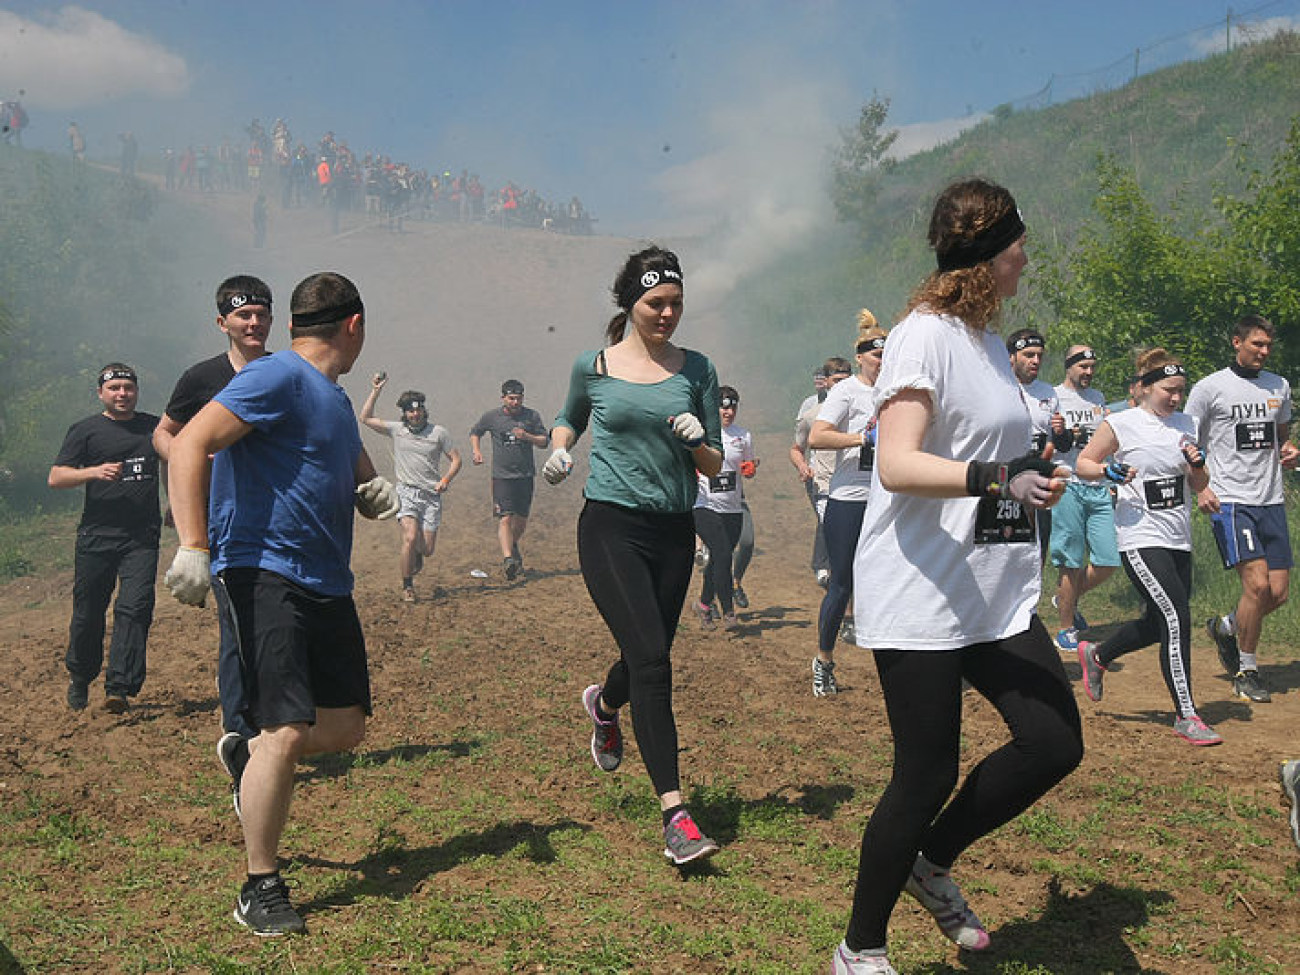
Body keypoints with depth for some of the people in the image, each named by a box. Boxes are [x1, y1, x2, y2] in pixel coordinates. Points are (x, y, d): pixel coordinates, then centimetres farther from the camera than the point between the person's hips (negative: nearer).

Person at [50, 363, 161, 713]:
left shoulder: (154, 426, 13)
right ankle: (79, 678, 29)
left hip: (142, 537, 1)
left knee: (135, 608, -12)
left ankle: (118, 689, -13)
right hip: (96, 536, -1)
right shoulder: (85, 430, 5)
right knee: (88, 612, 6)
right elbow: (55, 478, -2)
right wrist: (94, 471, -18)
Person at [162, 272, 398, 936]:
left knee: (346, 727, 8)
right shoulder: (278, 377, -9)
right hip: (264, 574, -9)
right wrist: (192, 546, -29)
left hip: (327, 584, 9)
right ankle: (260, 889, 0)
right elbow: (189, 445, -19)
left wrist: (380, 494, 3)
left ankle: (257, 760, 37)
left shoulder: (334, 398, 19)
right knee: (287, 731, -13)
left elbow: (361, 480, 28)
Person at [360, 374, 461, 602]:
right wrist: (375, 391, -2)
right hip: (406, 493, -1)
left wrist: (446, 479, -9)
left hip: (431, 495, 1)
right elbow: (366, 418, 4)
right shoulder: (397, 430, 5)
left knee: (427, 549, -1)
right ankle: (407, 587, -3)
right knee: (410, 538, -20)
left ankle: (417, 554, 39)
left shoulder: (439, 432, 5)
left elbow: (456, 459, 8)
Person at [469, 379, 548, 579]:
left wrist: (527, 437, -12)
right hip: (502, 476, -2)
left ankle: (513, 546, 39)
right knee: (505, 518, -14)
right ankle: (508, 558, -24)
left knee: (521, 519, 11)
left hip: (526, 475, 2)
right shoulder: (491, 417, 2)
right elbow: (475, 432, 19)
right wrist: (476, 451, 3)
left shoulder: (532, 416, 3)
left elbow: (545, 441, 6)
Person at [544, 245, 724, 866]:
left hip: (673, 532, 4)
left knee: (647, 657, 15)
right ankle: (675, 816, -14)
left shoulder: (696, 371, 6)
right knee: (652, 660, -16)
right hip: (611, 527, -3)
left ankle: (603, 705, 53)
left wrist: (699, 441, -13)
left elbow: (715, 468, 8)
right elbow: (569, 419, 23)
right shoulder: (593, 368, 2)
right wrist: (559, 449, 2)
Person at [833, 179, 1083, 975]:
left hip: (997, 593, 9)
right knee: (928, 775, -3)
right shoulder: (926, 335, -12)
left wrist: (1036, 473, 16)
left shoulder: (990, 341, 16)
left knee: (1056, 743, 1)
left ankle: (932, 863, 25)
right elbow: (897, 465, -24)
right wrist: (1000, 479, -34)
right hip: (920, 593, -9)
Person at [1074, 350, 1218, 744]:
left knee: (1159, 624, 13)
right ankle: (1186, 716, -6)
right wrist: (1108, 471, -19)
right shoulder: (1121, 424, -6)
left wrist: (1197, 464, -6)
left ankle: (1096, 655, 39)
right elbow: (1082, 464, 1)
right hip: (1141, 539, -7)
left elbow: (1199, 486, 16)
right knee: (1177, 617, -15)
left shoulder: (1186, 425, 11)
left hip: (1178, 540, 7)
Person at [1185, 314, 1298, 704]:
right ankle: (1246, 672, 2)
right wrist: (1200, 487, -12)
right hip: (1230, 502, -6)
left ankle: (1225, 627, 31)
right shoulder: (1210, 388, -3)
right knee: (1257, 584, -15)